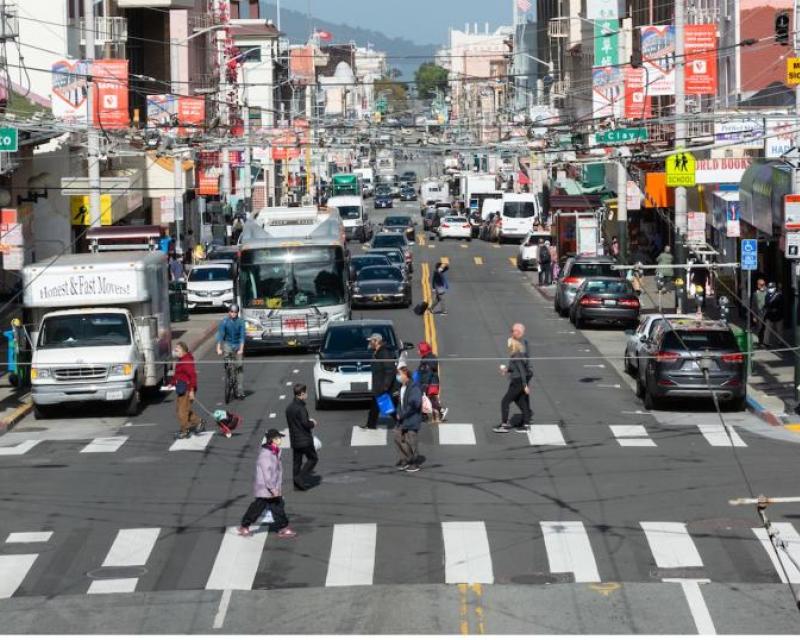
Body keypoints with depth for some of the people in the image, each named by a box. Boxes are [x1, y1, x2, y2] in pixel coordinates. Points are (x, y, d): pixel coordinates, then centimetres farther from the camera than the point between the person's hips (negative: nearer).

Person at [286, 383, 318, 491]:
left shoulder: (289, 407, 8)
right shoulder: (301, 408, -20)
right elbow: (305, 423, -24)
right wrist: (313, 423, -2)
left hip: (294, 440, 8)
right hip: (304, 439, -8)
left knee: (296, 461, 11)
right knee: (313, 458, 5)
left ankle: (297, 484, 13)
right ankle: (301, 478, -6)